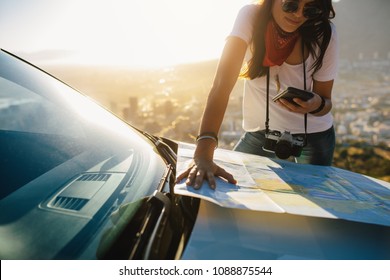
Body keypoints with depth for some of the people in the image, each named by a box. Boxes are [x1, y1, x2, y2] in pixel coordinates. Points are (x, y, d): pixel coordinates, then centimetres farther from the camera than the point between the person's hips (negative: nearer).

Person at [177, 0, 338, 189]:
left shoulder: (325, 33, -20)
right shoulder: (251, 16, -24)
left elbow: (326, 100, -9)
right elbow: (222, 84, -34)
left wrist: (317, 104, -35)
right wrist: (203, 154, -45)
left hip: (313, 133, 1)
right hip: (261, 129, 0)